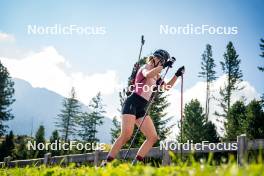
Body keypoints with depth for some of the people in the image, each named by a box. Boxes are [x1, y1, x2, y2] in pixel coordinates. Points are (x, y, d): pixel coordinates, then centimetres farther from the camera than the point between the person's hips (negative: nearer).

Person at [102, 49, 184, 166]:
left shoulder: (156, 76, 24)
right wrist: (163, 66, -23)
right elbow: (147, 75, -25)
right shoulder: (146, 67, 1)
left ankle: (135, 163, -6)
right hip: (132, 104, -9)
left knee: (153, 137, -4)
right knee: (126, 135, -25)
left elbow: (167, 87, 35)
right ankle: (106, 163, -23)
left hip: (141, 109, 9)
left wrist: (177, 75, 25)